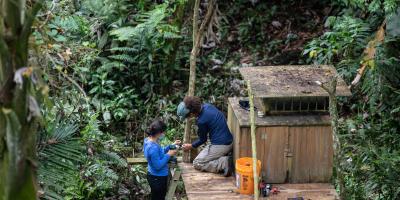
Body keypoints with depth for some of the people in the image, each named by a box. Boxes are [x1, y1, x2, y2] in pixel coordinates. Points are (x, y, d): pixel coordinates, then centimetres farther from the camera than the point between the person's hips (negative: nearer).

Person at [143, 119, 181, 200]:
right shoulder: (153, 148, -32)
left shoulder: (148, 140, -1)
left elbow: (160, 152, 14)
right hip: (158, 178, -10)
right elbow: (158, 166, -29)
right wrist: (168, 155, -21)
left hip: (155, 176, 10)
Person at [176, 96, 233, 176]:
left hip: (220, 145, -9)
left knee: (197, 164, 2)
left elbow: (202, 140, -3)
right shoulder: (206, 106, 0)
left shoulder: (201, 121, -22)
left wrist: (190, 146, 13)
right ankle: (223, 159, 6)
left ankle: (223, 163, -14)